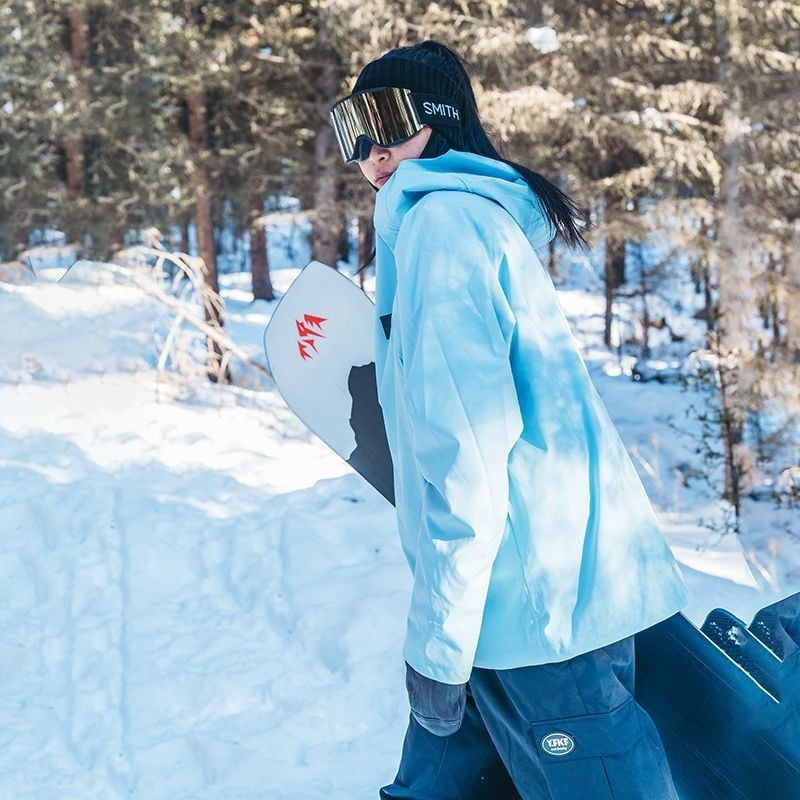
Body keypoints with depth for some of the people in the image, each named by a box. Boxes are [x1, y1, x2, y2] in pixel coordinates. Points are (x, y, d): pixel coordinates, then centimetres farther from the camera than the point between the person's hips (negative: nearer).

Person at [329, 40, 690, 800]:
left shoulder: (440, 218, -11)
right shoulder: (485, 213, 18)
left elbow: (465, 445, -19)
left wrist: (437, 641, -16)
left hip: (540, 608, -10)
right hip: (540, 588, 10)